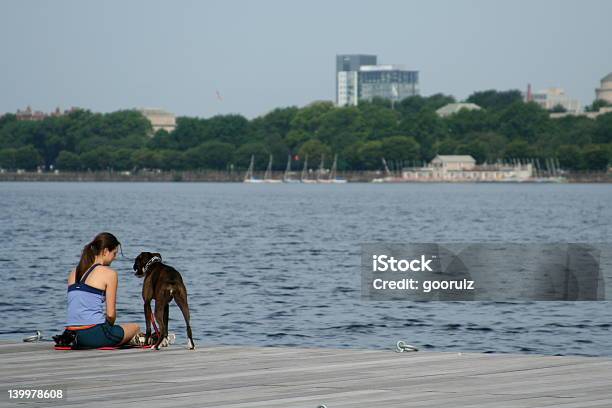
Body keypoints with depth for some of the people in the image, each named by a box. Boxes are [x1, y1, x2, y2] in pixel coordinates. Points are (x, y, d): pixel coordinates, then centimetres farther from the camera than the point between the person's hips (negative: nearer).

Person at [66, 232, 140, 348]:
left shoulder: (74, 273, 16)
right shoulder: (109, 273, -4)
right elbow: (111, 314, -4)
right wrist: (110, 326, 17)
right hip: (93, 336, -6)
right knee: (135, 328, 21)